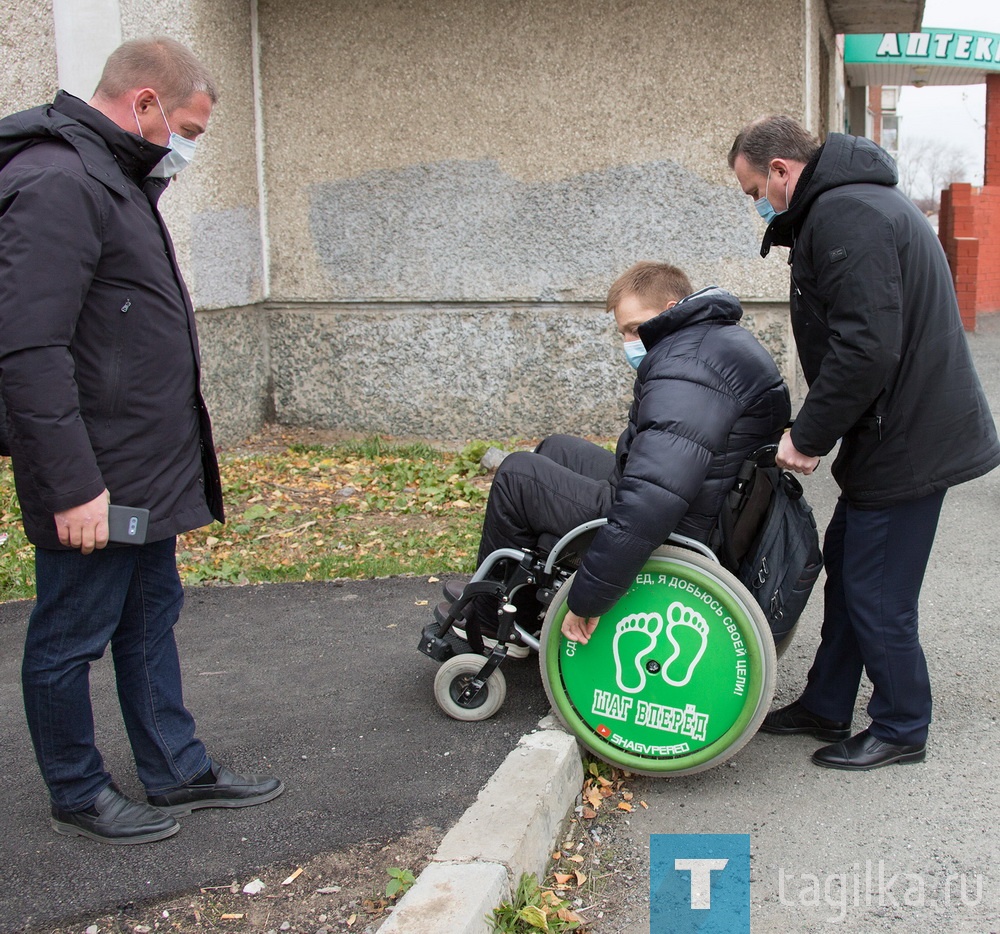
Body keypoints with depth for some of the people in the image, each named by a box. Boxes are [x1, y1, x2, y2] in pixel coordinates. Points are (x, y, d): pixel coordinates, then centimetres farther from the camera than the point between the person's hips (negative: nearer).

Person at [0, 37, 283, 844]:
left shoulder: (115, 179, 15)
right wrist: (74, 485, -24)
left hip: (146, 474, 10)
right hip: (94, 488, -10)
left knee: (151, 619, 19)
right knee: (70, 641, 7)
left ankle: (178, 769, 33)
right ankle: (79, 796, 24)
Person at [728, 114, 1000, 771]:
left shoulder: (844, 216, -20)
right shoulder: (852, 203, 15)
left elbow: (866, 349, -29)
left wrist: (809, 436, -18)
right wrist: (816, 431, 15)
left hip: (909, 440, -11)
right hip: (901, 429, 11)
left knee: (877, 593, 0)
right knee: (846, 563, 19)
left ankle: (902, 729, 20)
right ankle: (826, 706, 33)